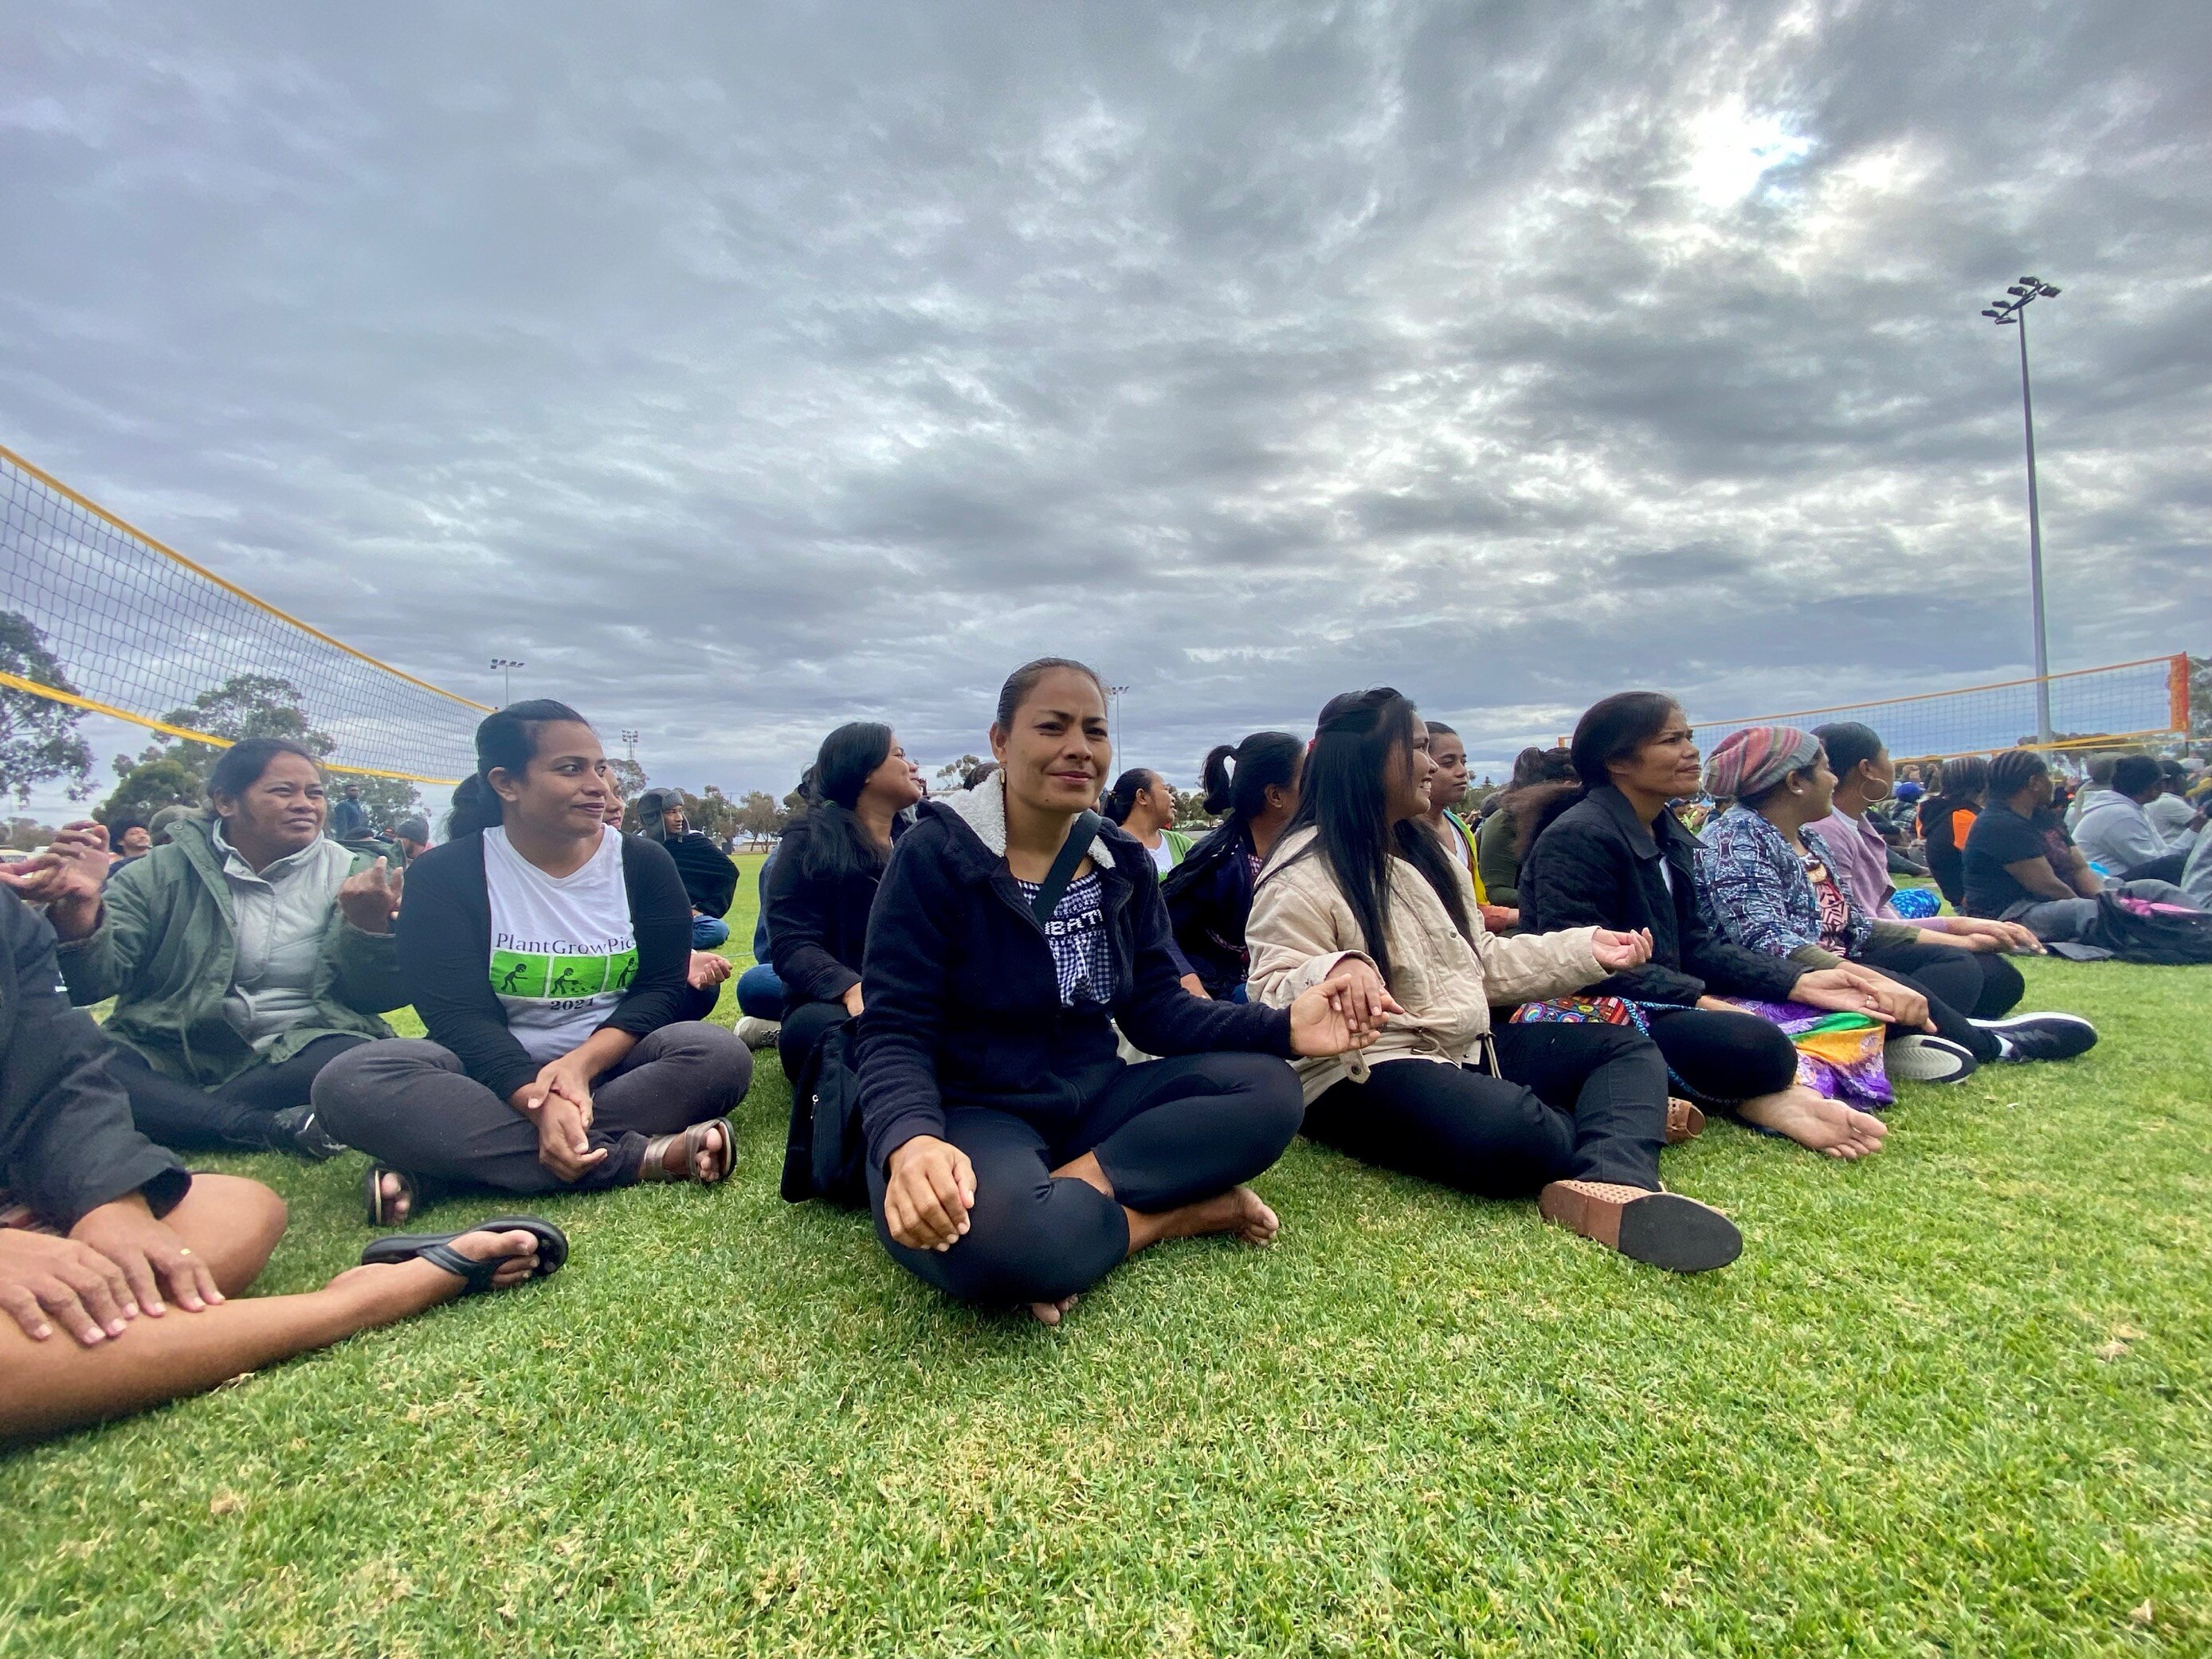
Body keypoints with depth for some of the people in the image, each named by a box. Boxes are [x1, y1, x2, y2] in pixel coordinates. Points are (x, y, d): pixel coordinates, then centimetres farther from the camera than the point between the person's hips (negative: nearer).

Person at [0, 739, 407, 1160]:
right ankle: (277, 1127, -28)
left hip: (296, 1057, -1)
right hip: (170, 1056, 1)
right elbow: (88, 984, -6)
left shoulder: (351, 874, 4)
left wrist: (370, 925, -20)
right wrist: (77, 910, -26)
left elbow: (379, 998, -1)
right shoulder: (165, 872, 5)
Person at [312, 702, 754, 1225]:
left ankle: (444, 1169, -28)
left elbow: (663, 987, -4)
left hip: (609, 1064, 1)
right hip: (496, 1074, 0)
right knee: (351, 1080, -29)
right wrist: (538, 1100, -31)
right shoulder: (444, 873, -4)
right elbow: (458, 1012, -13)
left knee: (718, 1054, -29)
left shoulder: (644, 863, 1)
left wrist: (583, 1062, -24)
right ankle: (638, 1158, -35)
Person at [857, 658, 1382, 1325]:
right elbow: (895, 1033, -17)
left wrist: (1283, 1026, -12)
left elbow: (1157, 1008, 4)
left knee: (1268, 1089, -13)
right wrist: (911, 1143, -39)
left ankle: (1074, 1191, -21)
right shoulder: (934, 855, -13)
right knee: (999, 1235, -40)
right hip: (973, 1113, -6)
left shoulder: (1124, 863, 5)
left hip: (1092, 1101, 6)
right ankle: (1181, 1211, -13)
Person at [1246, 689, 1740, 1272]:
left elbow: (1480, 965, 20)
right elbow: (1271, 999, -21)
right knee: (1515, 1132, -37)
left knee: (1627, 1046, 2)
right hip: (1363, 1071, -10)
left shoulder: (1428, 851, 16)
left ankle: (1611, 1186, -29)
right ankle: (1627, 1118, -5)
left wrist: (1584, 950, 13)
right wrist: (1334, 973, -43)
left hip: (1467, 1048, 10)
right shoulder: (1303, 874, -13)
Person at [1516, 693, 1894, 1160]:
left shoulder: (1668, 835, 13)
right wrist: (1700, 1000, -21)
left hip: (1655, 1003, 10)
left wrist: (1798, 981, 1)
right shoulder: (1577, 837, -17)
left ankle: (1758, 1098, -15)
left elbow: (1692, 944, 11)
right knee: (1756, 1047, -29)